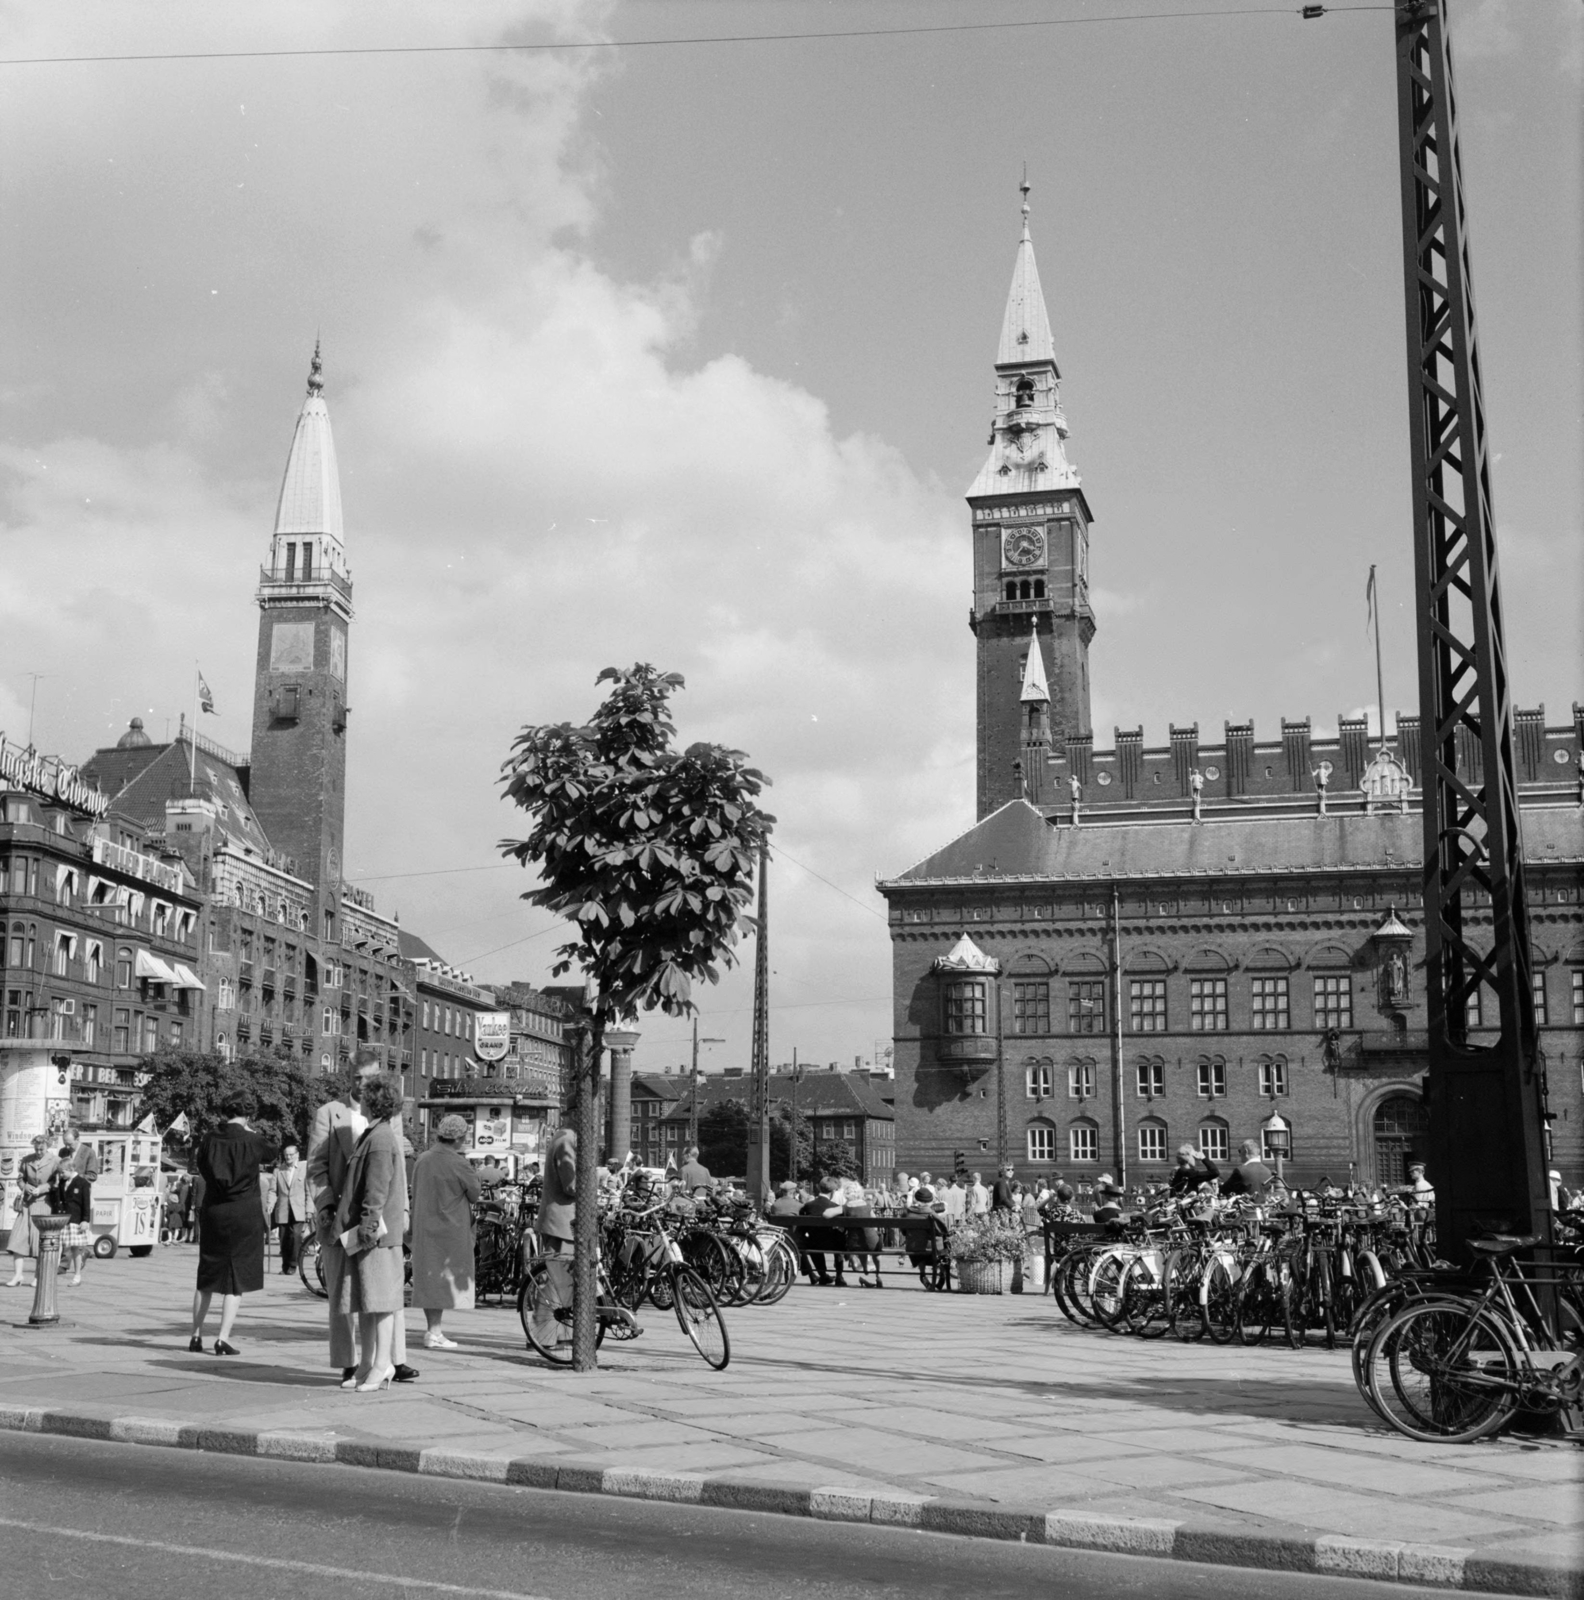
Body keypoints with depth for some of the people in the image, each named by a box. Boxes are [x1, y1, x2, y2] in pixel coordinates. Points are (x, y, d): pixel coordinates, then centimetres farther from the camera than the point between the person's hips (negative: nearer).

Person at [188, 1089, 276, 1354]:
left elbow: (203, 1168, 9)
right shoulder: (253, 1142, -12)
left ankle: (196, 1336, 19)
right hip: (244, 1217, -4)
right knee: (236, 1281, 3)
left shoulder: (210, 1141, -2)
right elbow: (271, 1154, 9)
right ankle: (223, 1338, -2)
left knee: (206, 1280, 16)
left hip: (212, 1214, 4)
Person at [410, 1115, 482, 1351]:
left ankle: (433, 1328, 21)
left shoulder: (422, 1160, 5)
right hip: (449, 1228, -7)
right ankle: (434, 1333, -1)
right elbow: (475, 1193, -6)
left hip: (423, 1227, 7)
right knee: (443, 1279, -1)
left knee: (428, 1277, 13)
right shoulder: (458, 1164, -16)